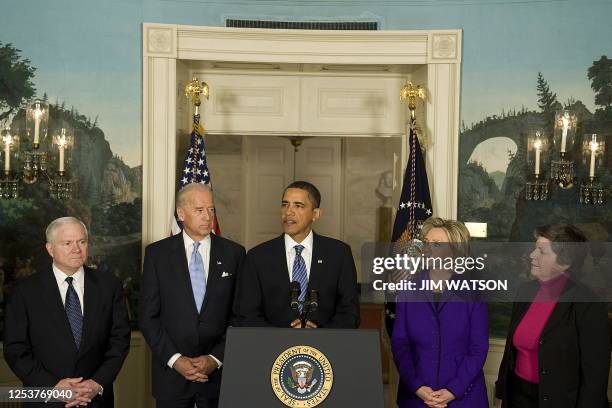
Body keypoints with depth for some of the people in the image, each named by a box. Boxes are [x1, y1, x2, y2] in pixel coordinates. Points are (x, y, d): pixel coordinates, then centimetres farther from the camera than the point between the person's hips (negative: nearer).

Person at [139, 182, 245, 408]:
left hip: (219, 372, 0)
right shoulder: (157, 253, 0)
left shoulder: (234, 253, 1)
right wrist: (175, 359, -9)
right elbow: (147, 315, -1)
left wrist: (217, 359, -7)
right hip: (171, 374, 0)